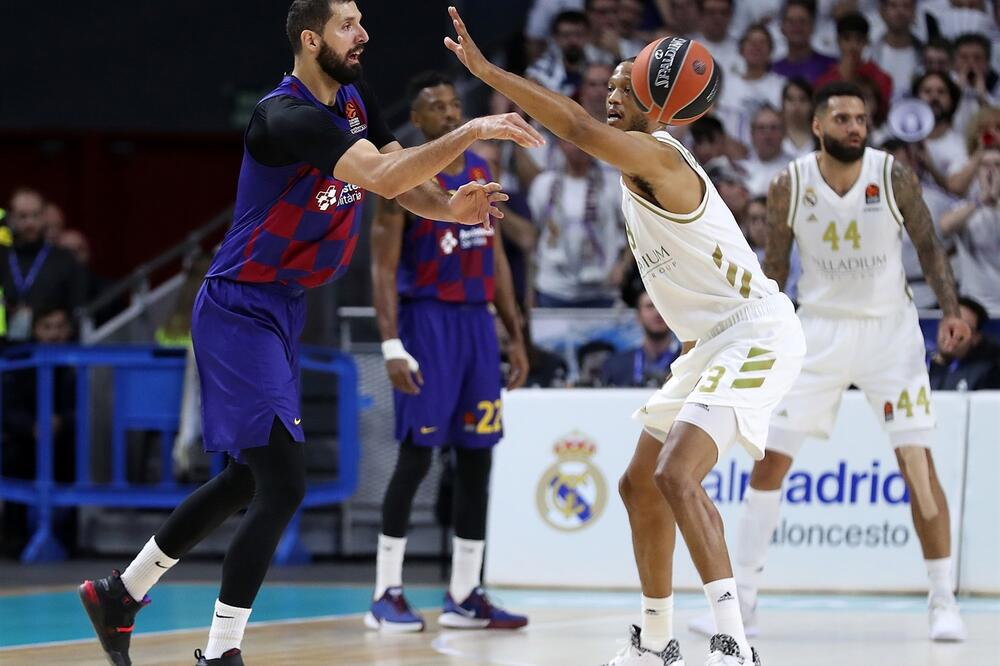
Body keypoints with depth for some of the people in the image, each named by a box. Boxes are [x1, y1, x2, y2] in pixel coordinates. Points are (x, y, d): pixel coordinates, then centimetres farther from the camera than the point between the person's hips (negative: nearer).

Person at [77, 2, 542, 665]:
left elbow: (403, 183, 6)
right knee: (284, 485, -13)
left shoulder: (354, 96, 6)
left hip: (281, 310, 10)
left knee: (250, 478, 19)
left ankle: (121, 592, 31)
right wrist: (472, 132, -34)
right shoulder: (287, 116, -24)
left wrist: (451, 206, -14)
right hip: (241, 311, -10)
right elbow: (383, 176, -35)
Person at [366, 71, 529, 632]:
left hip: (477, 322, 6)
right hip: (428, 321, -6)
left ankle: (465, 596, 10)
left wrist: (516, 337, 13)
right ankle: (387, 595, -1)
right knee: (417, 456, -8)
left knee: (477, 459, 5)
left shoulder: (480, 171, 12)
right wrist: (392, 345, -20)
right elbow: (384, 267, -11)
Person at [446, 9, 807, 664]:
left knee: (677, 476, -25)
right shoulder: (635, 171, 12)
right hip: (711, 340, 11)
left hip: (757, 333, -11)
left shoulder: (660, 159, -18)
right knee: (641, 484, 16)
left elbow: (579, 128, -34)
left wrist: (487, 70, -34)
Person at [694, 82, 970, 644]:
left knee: (919, 465, -8)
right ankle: (742, 602, 7)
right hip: (820, 328, 2)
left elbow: (929, 245, 0)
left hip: (890, 328, -1)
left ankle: (945, 603, 1)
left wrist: (952, 312, -12)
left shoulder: (894, 176, -11)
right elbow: (775, 269, 2)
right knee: (769, 463, -1)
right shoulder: (790, 187, -8)